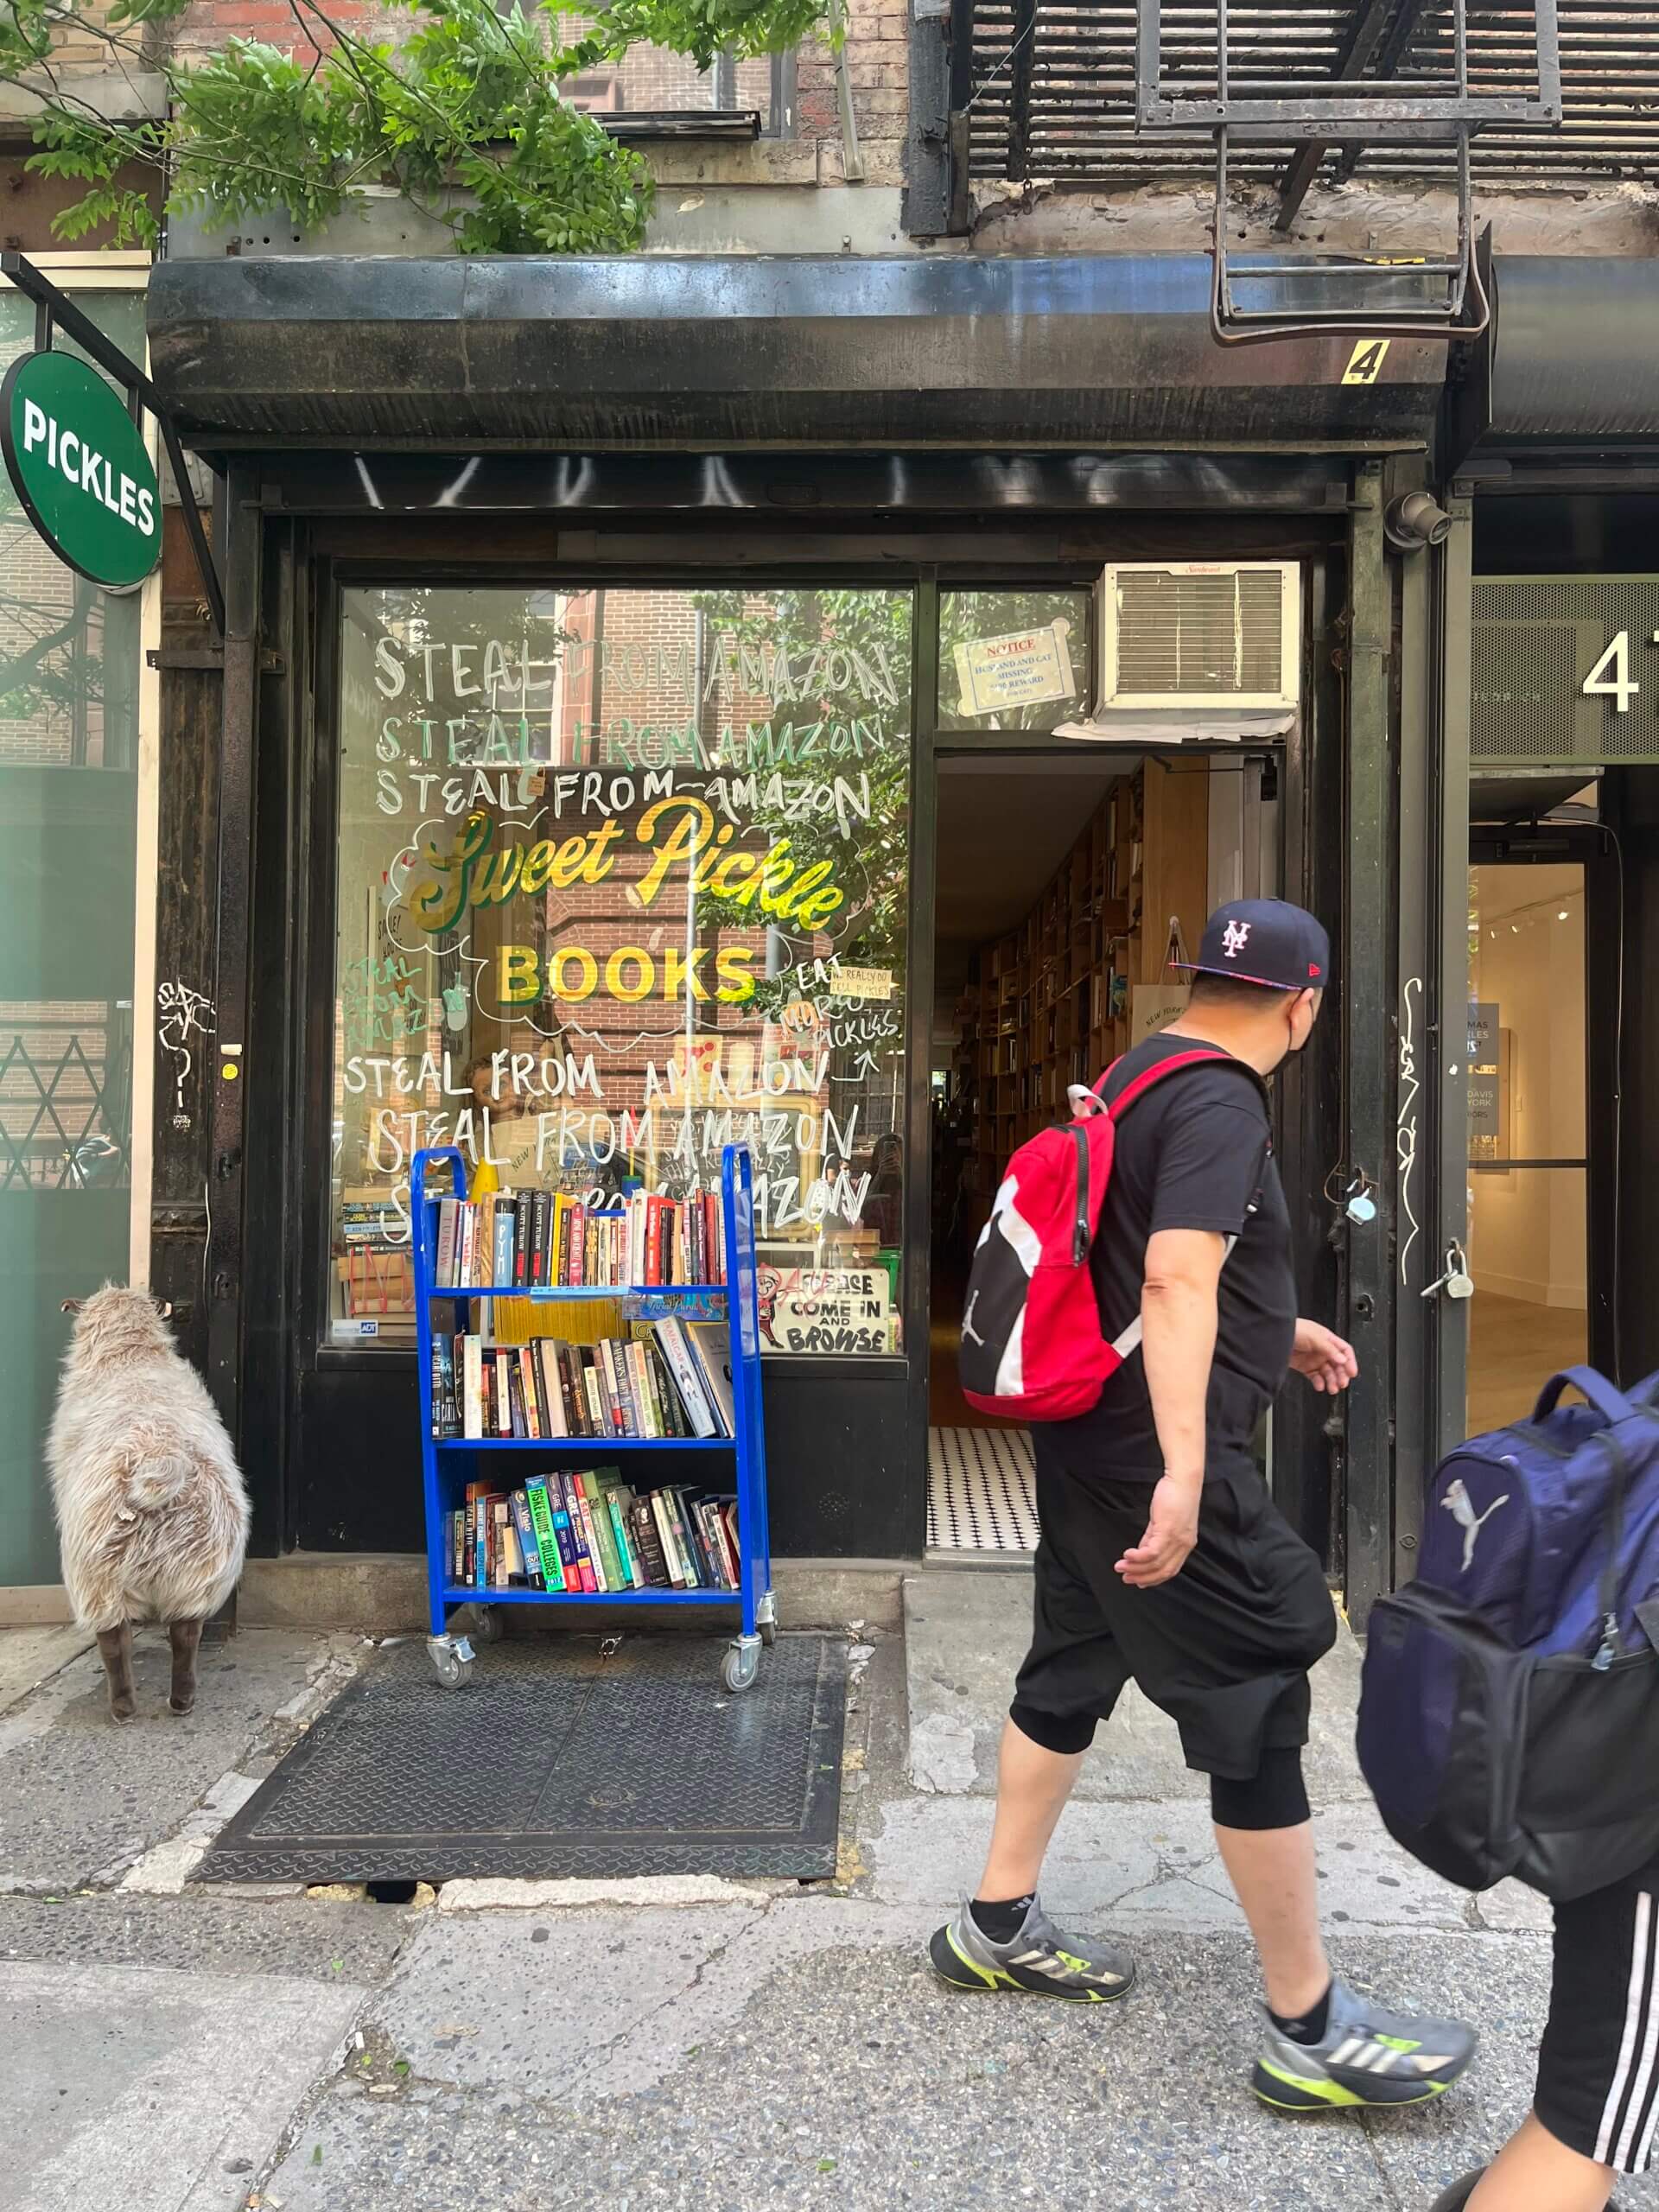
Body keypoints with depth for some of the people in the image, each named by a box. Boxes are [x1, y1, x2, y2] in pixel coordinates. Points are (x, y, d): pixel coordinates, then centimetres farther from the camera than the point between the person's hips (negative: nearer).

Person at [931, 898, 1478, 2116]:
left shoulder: (1140, 1078, 13)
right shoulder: (1221, 1104, -17)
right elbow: (1176, 1283, -30)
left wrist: (1283, 1332, 31)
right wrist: (1184, 1472, -36)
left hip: (1088, 1442, 10)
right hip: (1154, 1455, -10)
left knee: (1072, 1671, 20)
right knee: (1258, 1712, 1)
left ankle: (999, 1926, 35)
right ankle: (1312, 2032, 16)